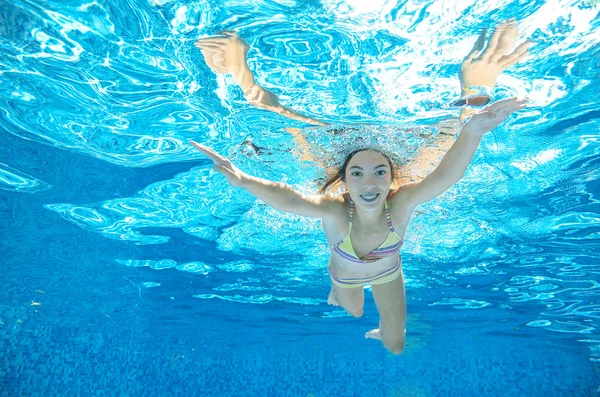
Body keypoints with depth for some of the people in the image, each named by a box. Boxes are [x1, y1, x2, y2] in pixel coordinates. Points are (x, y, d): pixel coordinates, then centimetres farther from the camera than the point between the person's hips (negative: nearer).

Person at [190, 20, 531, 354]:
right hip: (346, 274, -1)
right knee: (354, 311, 32)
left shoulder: (401, 203, -41)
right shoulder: (334, 210, -43)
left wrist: (472, 130, -78)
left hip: (388, 272, 1)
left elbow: (444, 177, -60)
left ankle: (381, 333, 55)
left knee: (396, 345, 18)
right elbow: (288, 199, -61)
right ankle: (336, 291, 67)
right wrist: (243, 180, -80)